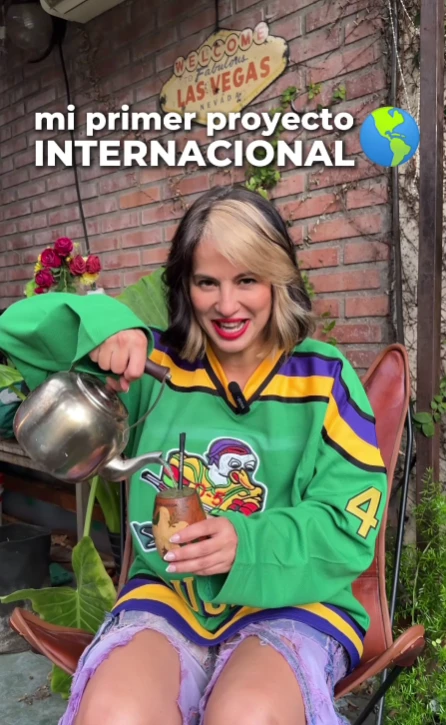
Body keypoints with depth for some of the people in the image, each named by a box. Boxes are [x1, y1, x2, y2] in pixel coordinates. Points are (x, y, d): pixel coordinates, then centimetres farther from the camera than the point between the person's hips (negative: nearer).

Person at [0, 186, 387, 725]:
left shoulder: (324, 377, -2)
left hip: (292, 600, -1)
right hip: (166, 593, 2)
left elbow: (352, 524, -6)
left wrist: (248, 544, -24)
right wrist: (101, 323, -14)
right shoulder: (158, 364, 3)